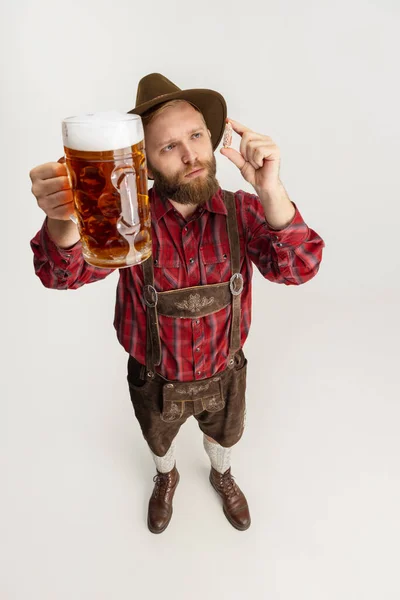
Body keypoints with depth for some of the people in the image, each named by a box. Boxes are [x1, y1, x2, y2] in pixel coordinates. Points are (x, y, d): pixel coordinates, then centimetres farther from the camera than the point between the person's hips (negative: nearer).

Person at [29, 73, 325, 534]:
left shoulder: (243, 212, -19)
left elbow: (298, 268, -32)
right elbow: (65, 273, -33)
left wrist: (270, 191, -50)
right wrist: (61, 220, -58)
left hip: (224, 375, 1)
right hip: (155, 382, 0)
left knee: (224, 437, 31)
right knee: (159, 441, 30)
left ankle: (222, 476, 68)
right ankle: (166, 479, 67)